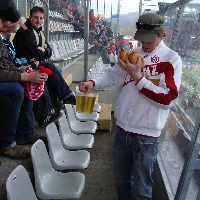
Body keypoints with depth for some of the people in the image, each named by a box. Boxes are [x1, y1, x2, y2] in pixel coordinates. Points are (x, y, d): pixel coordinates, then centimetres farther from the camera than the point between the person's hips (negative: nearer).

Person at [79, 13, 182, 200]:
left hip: (146, 135, -5)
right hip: (122, 129, 5)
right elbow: (112, 74, 13)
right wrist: (93, 82, -7)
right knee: (121, 180, 22)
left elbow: (168, 99, -18)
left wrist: (138, 77, -22)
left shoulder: (171, 59, -10)